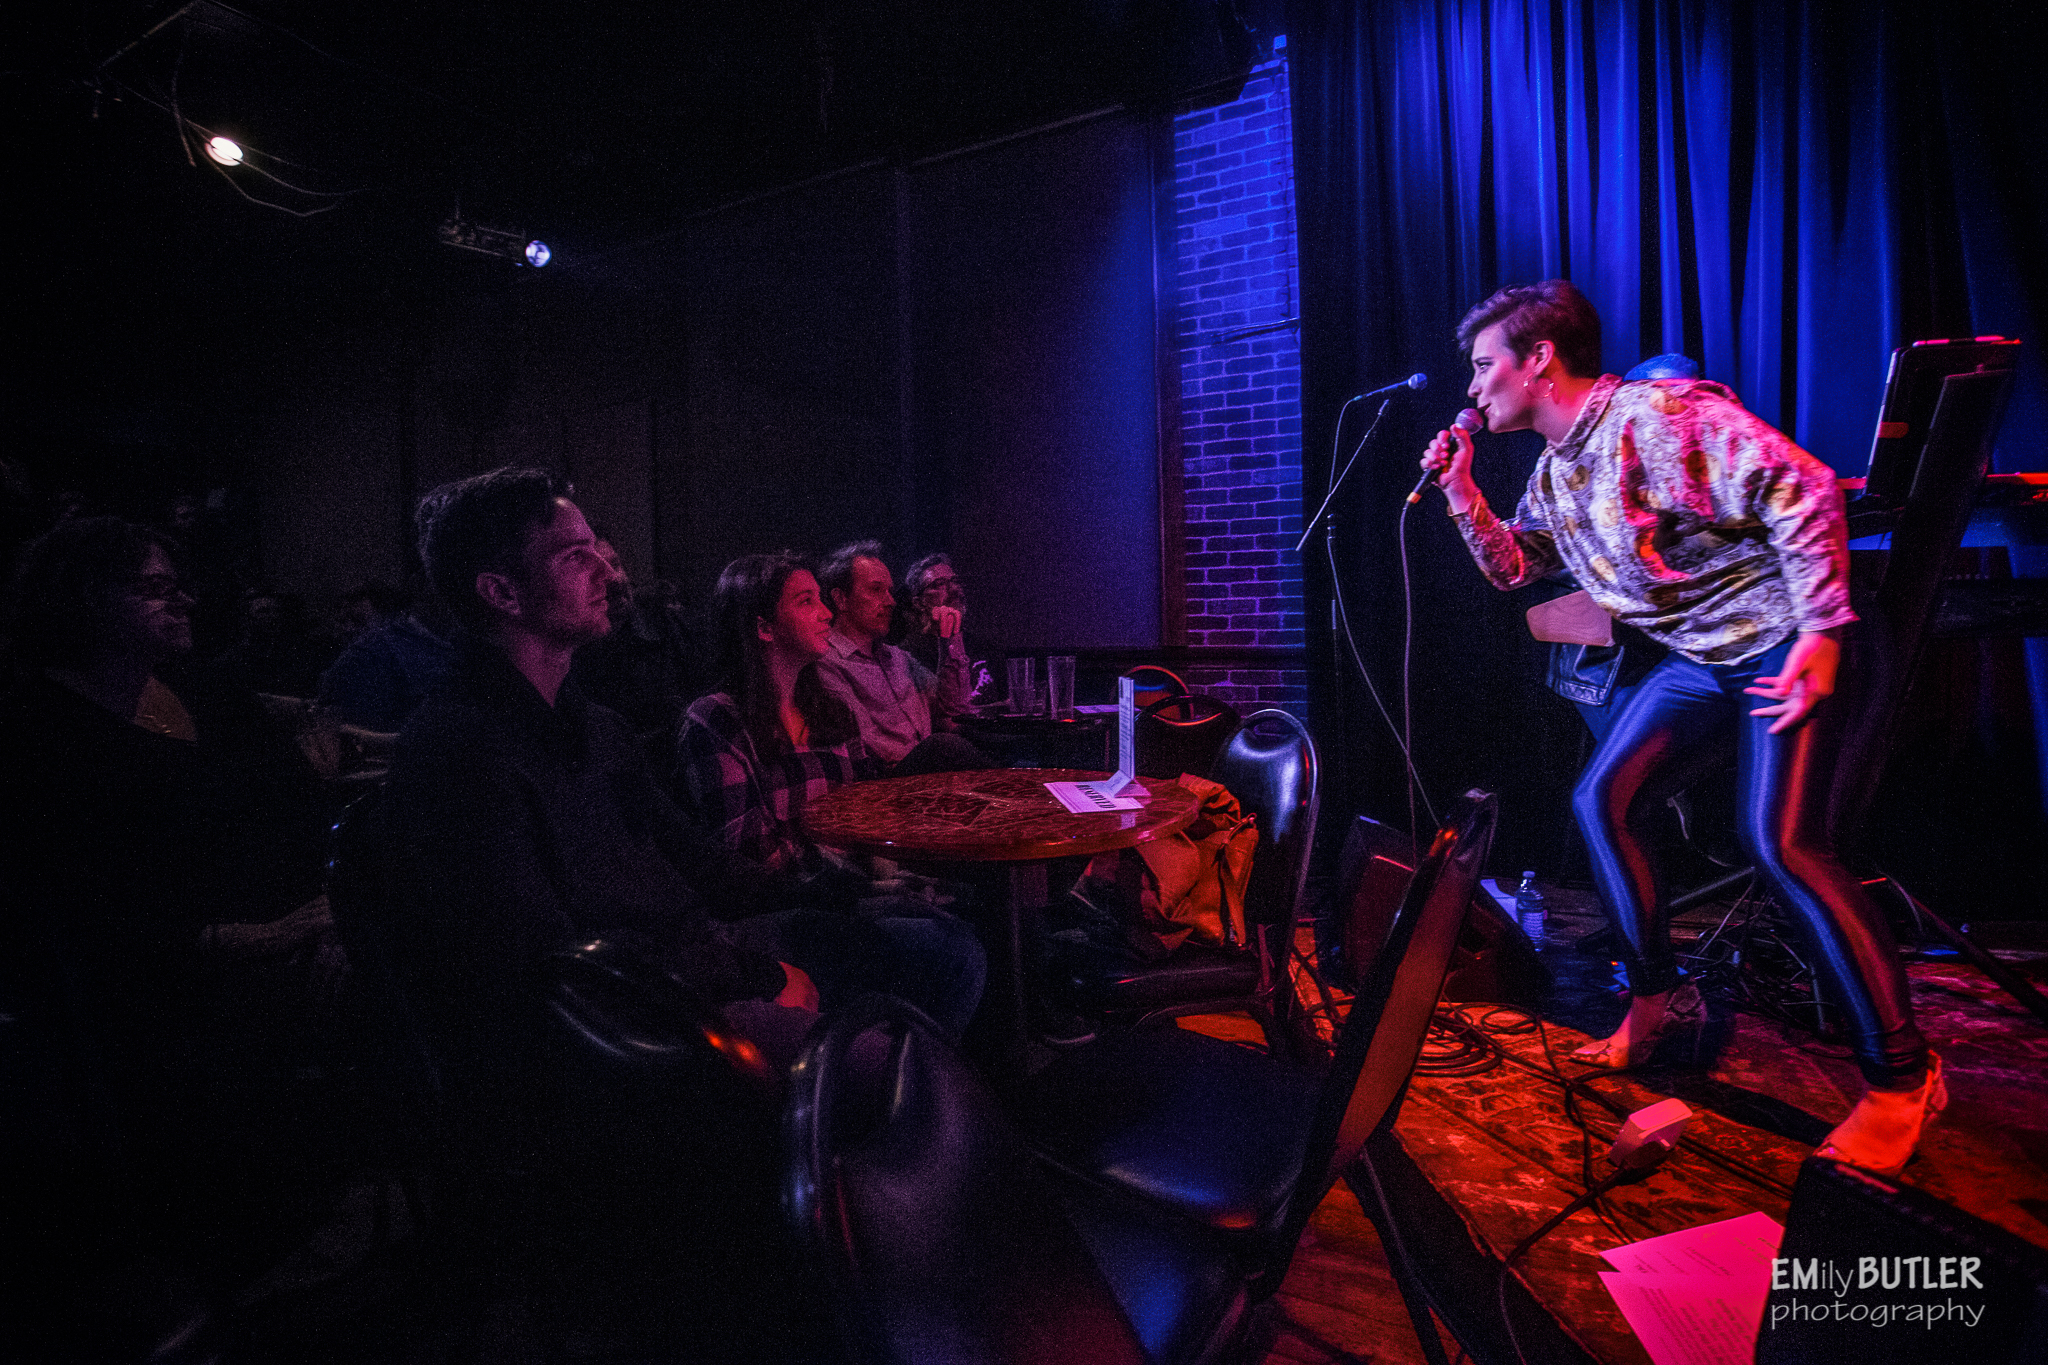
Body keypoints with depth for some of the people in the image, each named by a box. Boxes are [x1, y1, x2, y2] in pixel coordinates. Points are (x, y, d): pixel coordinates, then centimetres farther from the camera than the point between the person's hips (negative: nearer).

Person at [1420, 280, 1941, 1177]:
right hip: (1697, 658, 9)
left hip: (1779, 641, -8)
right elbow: (1512, 569, 19)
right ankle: (1651, 999, 17)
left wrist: (1820, 633, -24)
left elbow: (1800, 491, -22)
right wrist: (1462, 491, 6)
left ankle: (1900, 1077, -3)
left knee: (1779, 840, -19)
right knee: (1600, 801, 1)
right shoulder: (1553, 472, 9)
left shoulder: (1661, 413, -18)